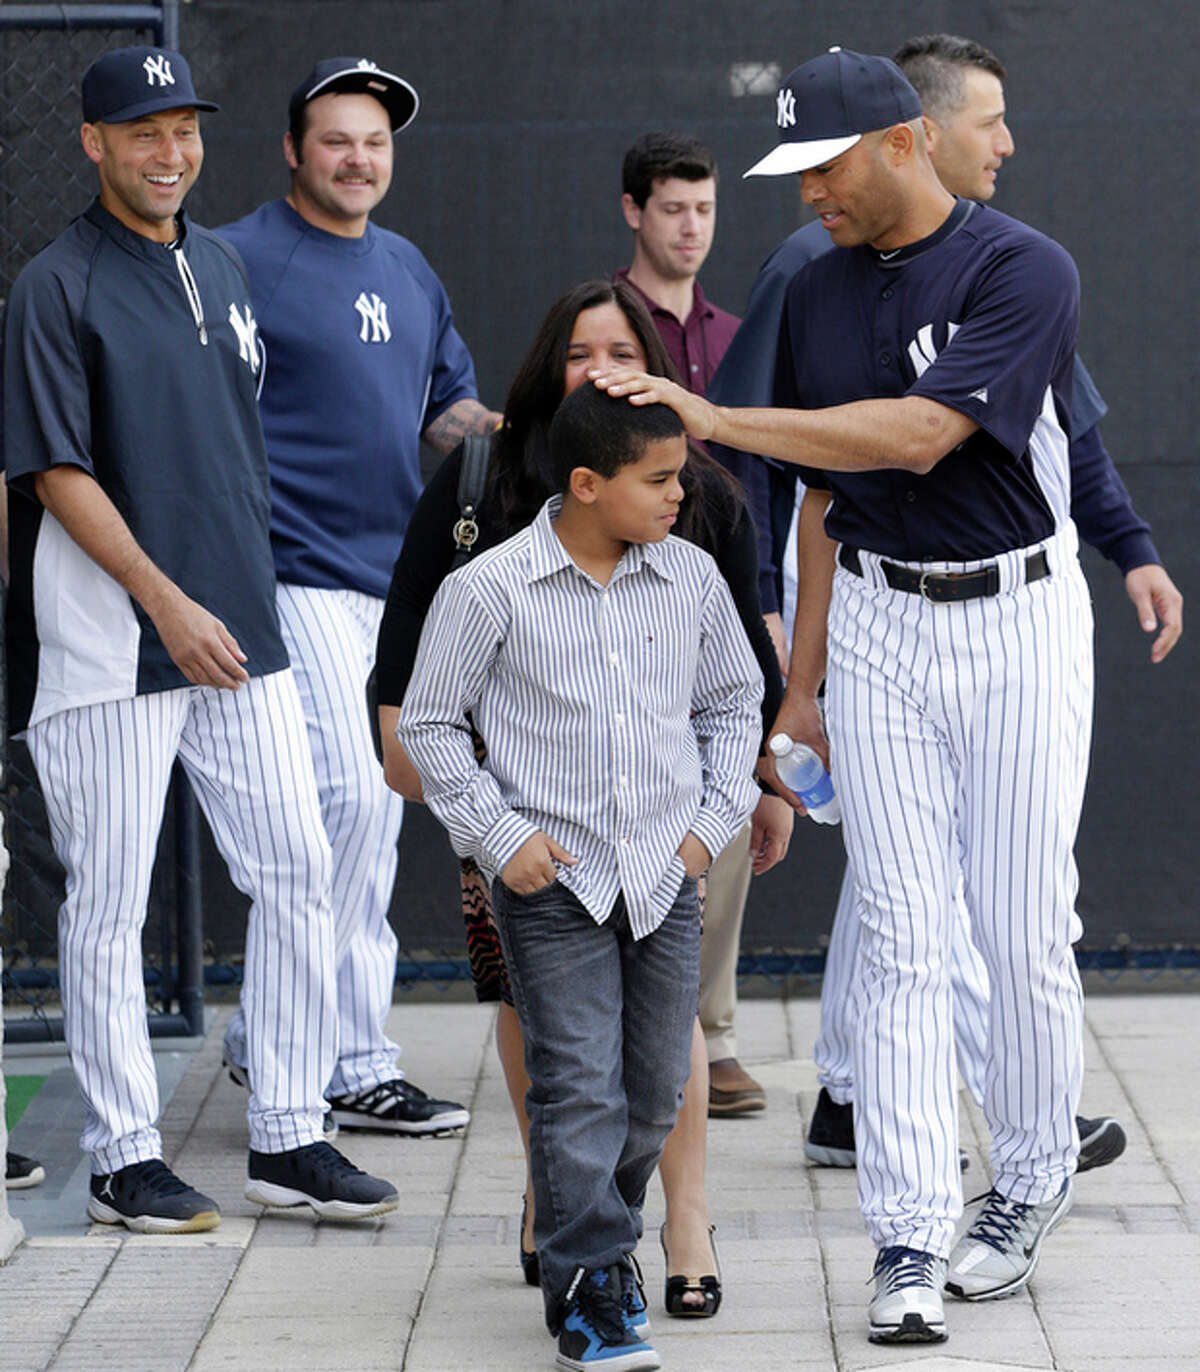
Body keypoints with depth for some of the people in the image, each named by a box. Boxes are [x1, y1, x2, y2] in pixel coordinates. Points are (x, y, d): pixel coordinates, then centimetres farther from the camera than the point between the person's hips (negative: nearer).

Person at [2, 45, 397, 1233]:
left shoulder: (221, 267, 13)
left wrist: (243, 596, 17)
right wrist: (167, 603, -18)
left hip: (239, 629, 7)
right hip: (112, 644, -7)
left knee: (296, 873, 5)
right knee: (109, 901, 0)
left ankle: (287, 1138, 13)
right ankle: (124, 1159, 8)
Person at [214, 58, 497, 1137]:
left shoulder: (408, 270, 17)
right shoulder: (240, 260, -5)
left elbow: (446, 402, 23)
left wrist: (483, 427, 0)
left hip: (398, 576, 8)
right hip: (299, 573, -8)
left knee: (374, 812, 10)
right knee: (353, 798, -15)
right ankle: (353, 1059, -8)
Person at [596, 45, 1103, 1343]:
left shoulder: (1023, 270, -13)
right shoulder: (818, 293, 7)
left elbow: (921, 434, -26)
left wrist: (713, 419, -28)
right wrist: (802, 676, 13)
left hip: (1018, 615, -4)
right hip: (877, 619, 4)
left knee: (1025, 930, 0)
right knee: (900, 937, -3)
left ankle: (1029, 1183, 22)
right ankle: (908, 1237, -4)